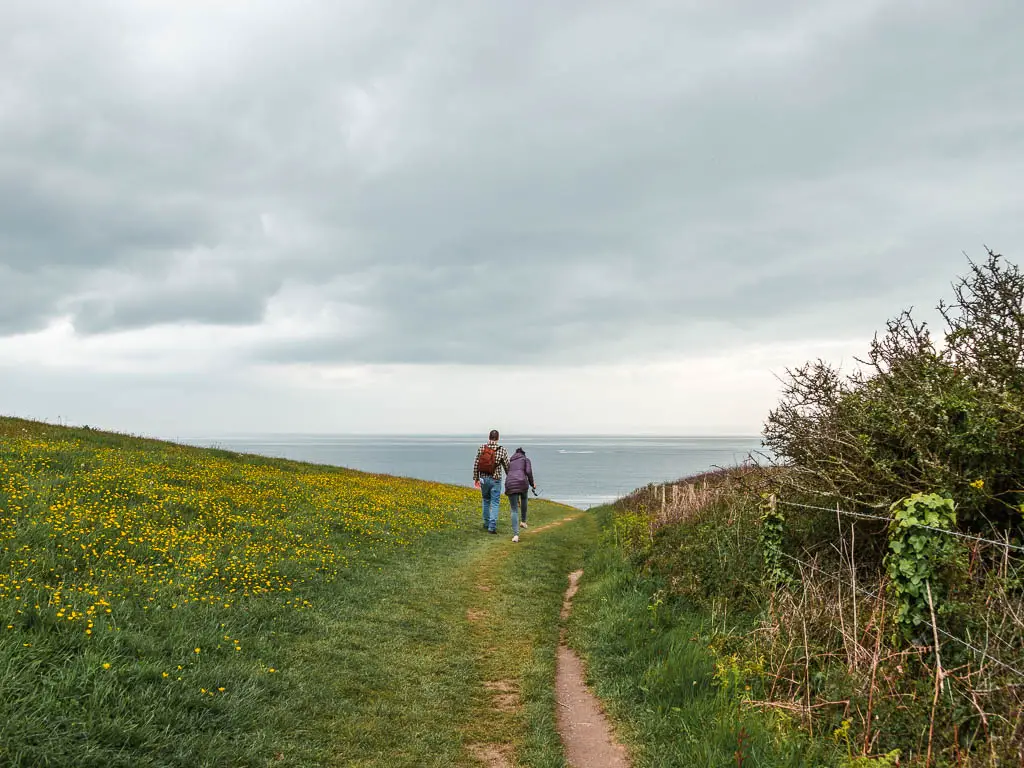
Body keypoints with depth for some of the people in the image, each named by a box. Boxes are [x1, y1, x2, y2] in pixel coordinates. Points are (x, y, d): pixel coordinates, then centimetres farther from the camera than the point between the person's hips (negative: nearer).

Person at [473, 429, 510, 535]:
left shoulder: (481, 448, -2)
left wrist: (476, 478, 11)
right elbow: (507, 466, -2)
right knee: (495, 503, 3)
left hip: (483, 479, 3)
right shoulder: (502, 450, -8)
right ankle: (492, 526, -4)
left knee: (486, 501, 21)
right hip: (495, 480, -3)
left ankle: (487, 523, 31)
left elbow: (476, 464, 0)